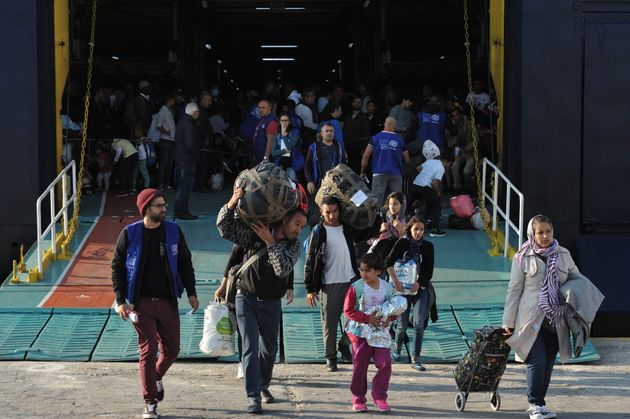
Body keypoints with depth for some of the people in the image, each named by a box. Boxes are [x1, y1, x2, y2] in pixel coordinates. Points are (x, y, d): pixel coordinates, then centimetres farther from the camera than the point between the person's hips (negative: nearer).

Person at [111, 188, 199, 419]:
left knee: (171, 350, 7)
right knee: (148, 351, -3)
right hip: (141, 303, -3)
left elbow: (185, 262, 12)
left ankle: (156, 377, 39)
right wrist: (121, 301, -8)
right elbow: (117, 267, -1)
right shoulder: (130, 234, -5)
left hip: (168, 302, 3)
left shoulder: (173, 231, 3)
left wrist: (191, 292, 6)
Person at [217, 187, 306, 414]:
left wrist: (270, 243, -28)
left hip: (271, 302, 3)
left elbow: (283, 269, -22)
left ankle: (263, 385, 39)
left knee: (269, 348, 16)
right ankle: (254, 397, -10)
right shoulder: (254, 233, -10)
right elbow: (225, 228, -14)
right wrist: (232, 204, -30)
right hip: (247, 299, -3)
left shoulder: (294, 245, -6)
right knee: (251, 349, -9)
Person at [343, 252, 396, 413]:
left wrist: (389, 318, -13)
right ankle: (358, 399, 18)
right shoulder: (356, 288, -10)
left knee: (385, 363, -7)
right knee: (359, 366, 5)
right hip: (360, 332, -2)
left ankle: (380, 396, 8)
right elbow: (348, 310, -10)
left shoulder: (387, 288, -2)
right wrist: (367, 319, -20)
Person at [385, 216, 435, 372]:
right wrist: (396, 282, -24)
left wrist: (419, 283, -17)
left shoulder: (428, 246, 1)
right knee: (403, 324, 6)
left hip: (421, 289, 1)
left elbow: (429, 271, -2)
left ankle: (415, 359, -4)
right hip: (403, 289, -1)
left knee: (419, 323, -10)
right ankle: (397, 347, 37)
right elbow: (389, 262, -17)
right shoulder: (403, 243, -6)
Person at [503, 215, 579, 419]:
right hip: (531, 318, -4)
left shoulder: (563, 255, 8)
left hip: (555, 320, 4)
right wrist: (508, 321, -1)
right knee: (537, 362, -13)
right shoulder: (523, 258, -3)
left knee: (548, 363, 8)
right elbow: (514, 290, 0)